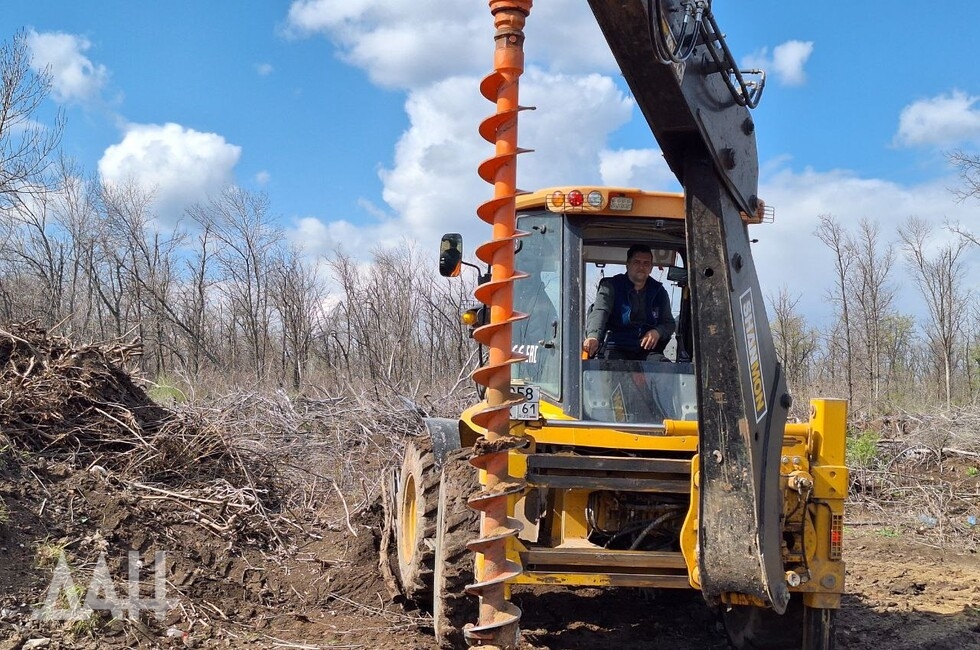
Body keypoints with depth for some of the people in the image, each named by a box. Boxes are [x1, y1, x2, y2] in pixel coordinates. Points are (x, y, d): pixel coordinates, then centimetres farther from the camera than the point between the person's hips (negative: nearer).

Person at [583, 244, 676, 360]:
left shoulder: (659, 292, 15)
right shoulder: (611, 286, 4)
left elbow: (669, 323, 21)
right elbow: (599, 312, -14)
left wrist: (657, 332, -5)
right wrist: (593, 336, -36)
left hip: (647, 351, 3)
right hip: (617, 350, -3)